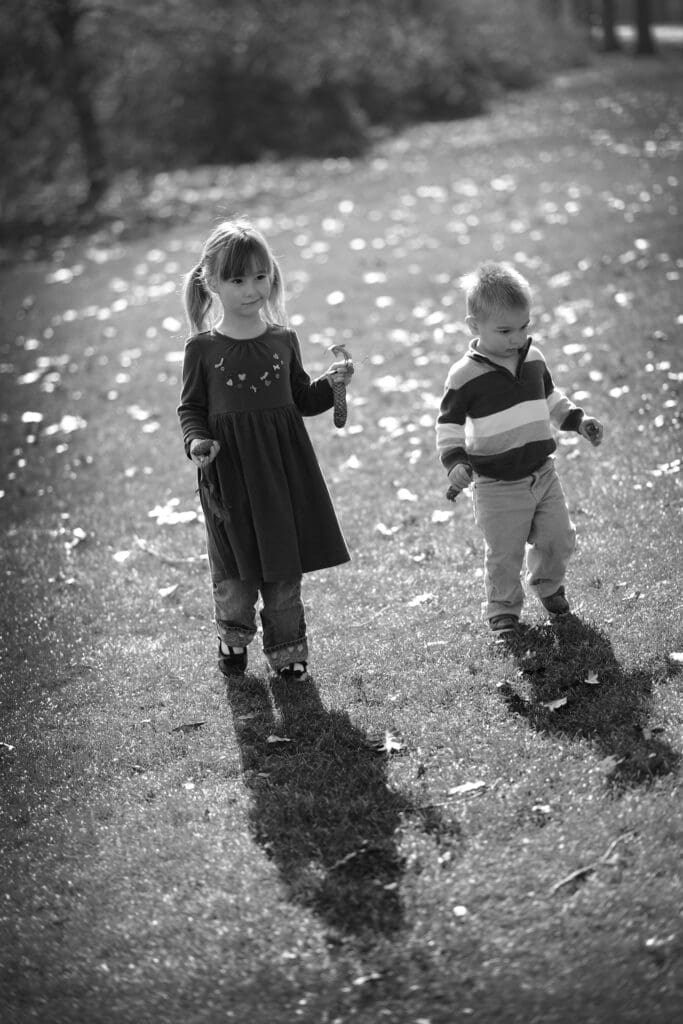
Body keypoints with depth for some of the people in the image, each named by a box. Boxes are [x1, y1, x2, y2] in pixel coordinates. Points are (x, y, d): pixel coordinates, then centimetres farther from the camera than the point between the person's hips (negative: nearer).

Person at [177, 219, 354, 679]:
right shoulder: (203, 348, -4)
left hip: (283, 467, 2)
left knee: (286, 571, 10)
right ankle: (233, 640, 32)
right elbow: (191, 408, 3)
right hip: (230, 471, -2)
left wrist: (331, 383, -5)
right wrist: (197, 440, -16)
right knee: (235, 571, 5)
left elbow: (302, 400, 12)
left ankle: (287, 651, 26)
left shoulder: (283, 340, 3)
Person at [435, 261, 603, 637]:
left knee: (558, 537, 11)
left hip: (542, 473, 5)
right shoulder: (465, 375, -14)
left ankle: (547, 584, 40)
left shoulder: (533, 358, 3)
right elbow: (448, 423, -8)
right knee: (504, 553, 1)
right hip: (497, 485, -5)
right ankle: (503, 609, 23)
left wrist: (578, 420, 12)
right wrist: (454, 461, -20)